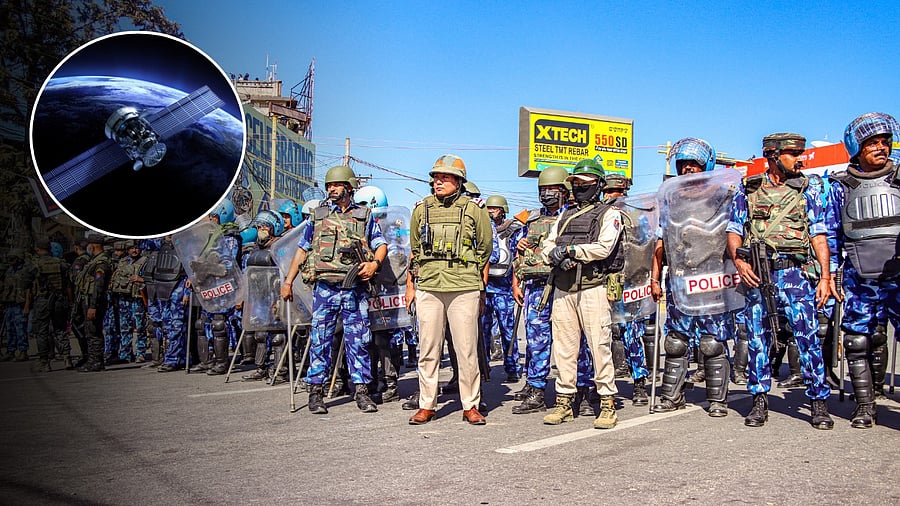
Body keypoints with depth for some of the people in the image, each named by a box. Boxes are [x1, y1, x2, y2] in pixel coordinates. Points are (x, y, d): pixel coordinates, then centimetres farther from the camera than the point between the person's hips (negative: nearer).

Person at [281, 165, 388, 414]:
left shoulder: (364, 216, 10)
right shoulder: (318, 215, 12)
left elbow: (381, 245, 9)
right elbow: (302, 249, 14)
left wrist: (374, 263, -12)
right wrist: (288, 281, 9)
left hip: (355, 289, 0)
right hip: (324, 288, 1)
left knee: (359, 340, 3)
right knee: (320, 340, 3)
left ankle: (362, 391, 10)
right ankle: (316, 392, 11)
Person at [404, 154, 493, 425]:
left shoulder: (474, 210, 4)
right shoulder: (421, 209, 12)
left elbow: (485, 250, 11)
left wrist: (481, 288, 9)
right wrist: (410, 285, 16)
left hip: (464, 288, -2)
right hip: (428, 288, 3)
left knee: (467, 349, 0)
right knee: (428, 349, 6)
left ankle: (471, 406, 11)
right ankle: (426, 406, 15)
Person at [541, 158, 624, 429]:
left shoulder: (609, 214, 4)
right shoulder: (565, 215, 22)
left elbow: (603, 247, -12)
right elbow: (547, 246, 13)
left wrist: (569, 249, -11)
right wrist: (557, 256, -9)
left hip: (592, 289, -5)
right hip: (562, 290, 5)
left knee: (599, 346, -6)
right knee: (563, 347, 6)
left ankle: (608, 405, 2)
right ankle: (564, 403, 14)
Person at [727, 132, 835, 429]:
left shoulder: (806, 190, 9)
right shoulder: (747, 190, 11)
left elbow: (819, 236, 6)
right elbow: (734, 231, 10)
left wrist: (825, 276, -3)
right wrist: (738, 261, -9)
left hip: (794, 273, -1)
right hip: (756, 273, 1)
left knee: (808, 336, -7)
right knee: (758, 338, 5)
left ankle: (819, 402, 5)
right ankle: (760, 401, 15)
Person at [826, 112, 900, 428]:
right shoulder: (841, 187, 10)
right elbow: (831, 234, 13)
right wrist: (829, 273, 8)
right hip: (859, 280, 1)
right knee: (858, 341, 4)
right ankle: (865, 406, 16)